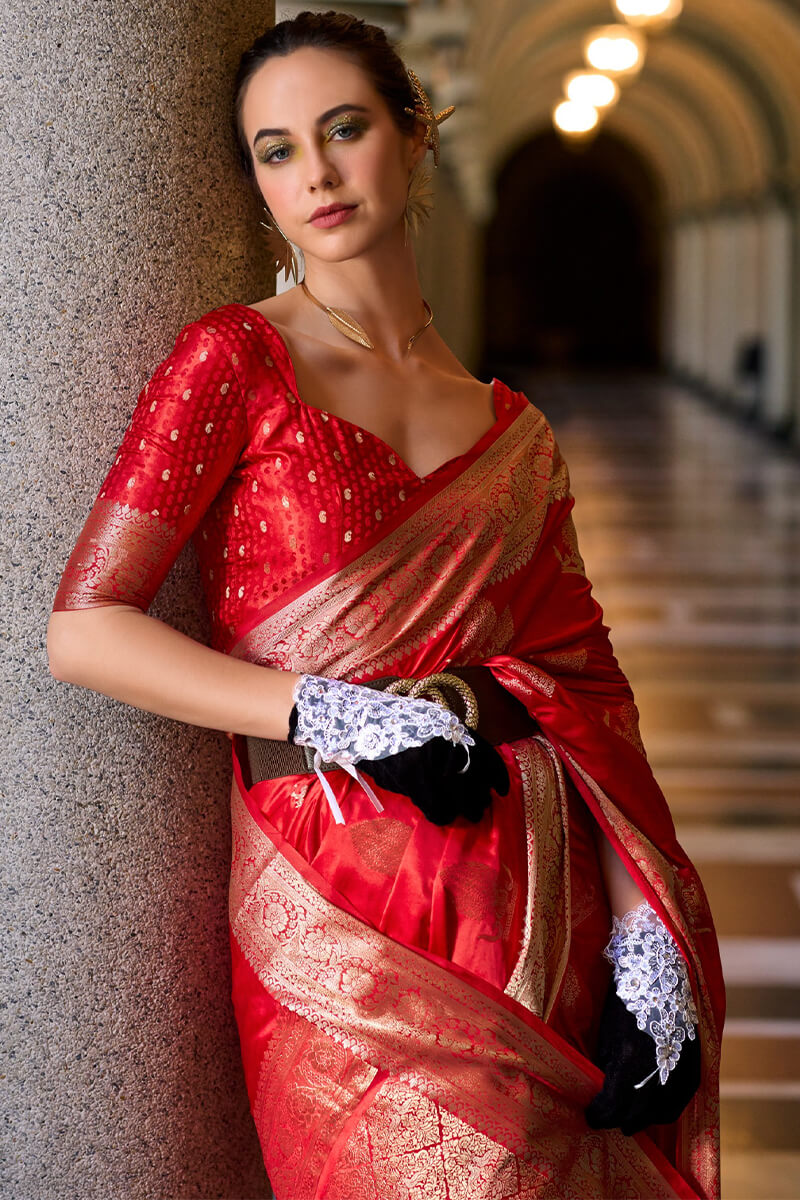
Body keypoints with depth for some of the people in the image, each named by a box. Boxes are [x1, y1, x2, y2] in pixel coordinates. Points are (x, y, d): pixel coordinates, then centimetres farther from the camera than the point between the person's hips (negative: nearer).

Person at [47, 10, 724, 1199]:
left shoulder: (513, 431, 13)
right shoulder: (236, 362, 0)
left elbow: (587, 689, 8)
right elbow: (85, 629, -7)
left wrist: (647, 936, -4)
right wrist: (335, 715, -15)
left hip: (544, 908, 5)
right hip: (348, 913, -4)